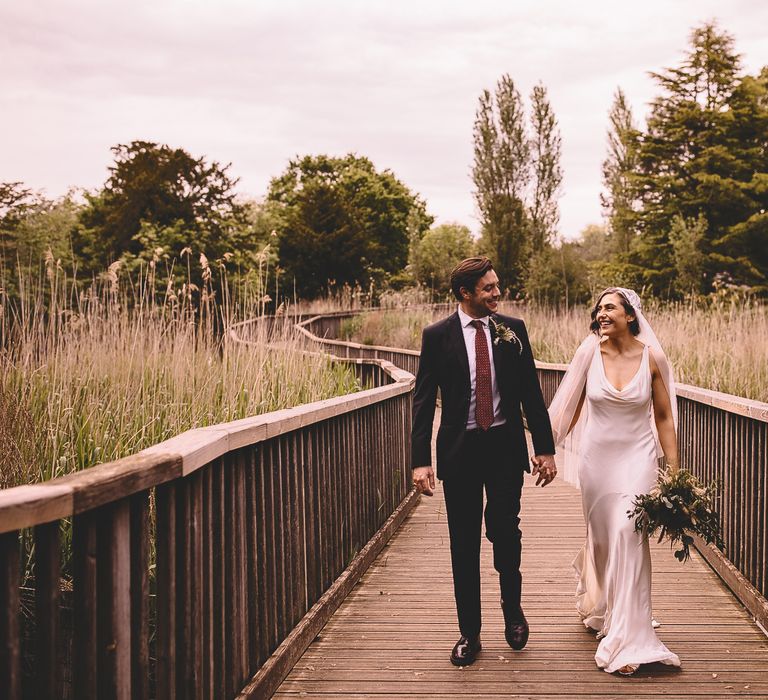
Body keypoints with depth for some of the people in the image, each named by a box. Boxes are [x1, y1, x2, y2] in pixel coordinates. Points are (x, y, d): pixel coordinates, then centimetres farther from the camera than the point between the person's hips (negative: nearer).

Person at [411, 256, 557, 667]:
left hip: (505, 447, 1)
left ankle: (512, 605, 30)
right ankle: (469, 632, 18)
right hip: (460, 449, -1)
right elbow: (424, 400, -3)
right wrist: (421, 460, -10)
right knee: (464, 543, 5)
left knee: (504, 530, 1)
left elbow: (531, 392, 5)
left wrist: (545, 448, 1)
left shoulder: (512, 330, 2)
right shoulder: (437, 336, -3)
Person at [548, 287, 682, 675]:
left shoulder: (652, 357, -6)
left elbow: (664, 417, 1)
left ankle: (627, 637, -9)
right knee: (601, 536, 12)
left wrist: (674, 472, 0)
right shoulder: (589, 353, -4)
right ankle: (598, 603, 42)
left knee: (627, 532, -15)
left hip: (637, 455, -2)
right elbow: (570, 408, 5)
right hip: (597, 454, 2)